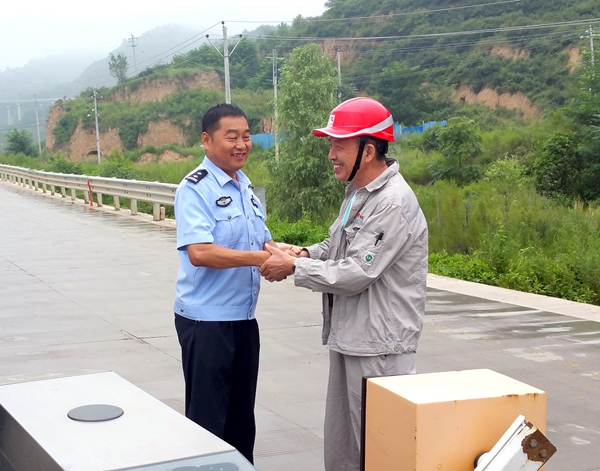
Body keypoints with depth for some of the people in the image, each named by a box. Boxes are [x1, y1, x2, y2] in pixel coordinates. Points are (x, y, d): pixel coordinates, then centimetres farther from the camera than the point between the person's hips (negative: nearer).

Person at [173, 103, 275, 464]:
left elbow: (263, 242, 18)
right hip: (206, 319, -8)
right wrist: (259, 257, -28)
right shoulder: (195, 188, -14)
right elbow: (199, 252, -26)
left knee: (242, 414, 18)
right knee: (208, 419, 1)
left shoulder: (246, 187, 12)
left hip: (245, 317, 8)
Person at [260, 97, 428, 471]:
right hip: (348, 339, 10)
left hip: (380, 346, -10)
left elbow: (355, 274, -22)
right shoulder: (357, 193, 12)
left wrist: (294, 267, -12)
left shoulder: (394, 203, -20)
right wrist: (307, 253, 2)